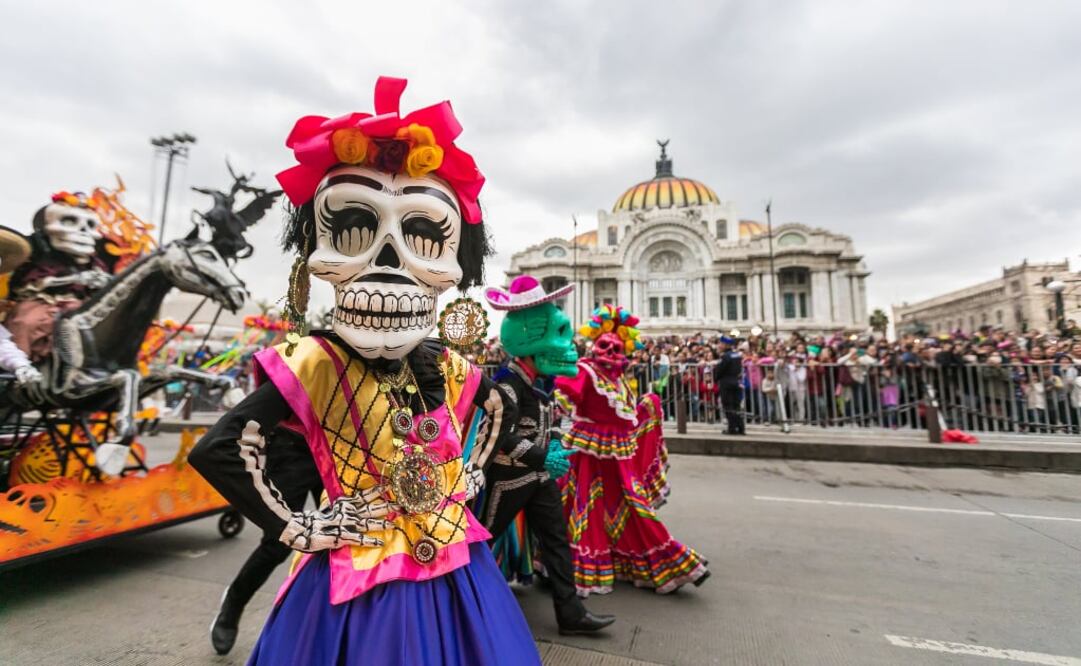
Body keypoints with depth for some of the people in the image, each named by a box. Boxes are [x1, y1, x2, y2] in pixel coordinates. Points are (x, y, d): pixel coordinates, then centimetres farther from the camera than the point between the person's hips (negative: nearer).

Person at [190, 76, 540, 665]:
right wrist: (295, 527, -14)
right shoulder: (313, 365, -18)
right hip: (359, 586, -4)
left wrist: (467, 475, 6)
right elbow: (216, 450, -18)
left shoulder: (450, 369, -5)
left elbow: (501, 411, 14)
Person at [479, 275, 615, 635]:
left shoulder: (541, 380, 4)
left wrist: (554, 443, -1)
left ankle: (570, 612, 23)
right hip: (509, 476, -8)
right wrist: (542, 458, -27)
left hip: (540, 475, 8)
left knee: (557, 539, 11)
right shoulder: (508, 382, -24)